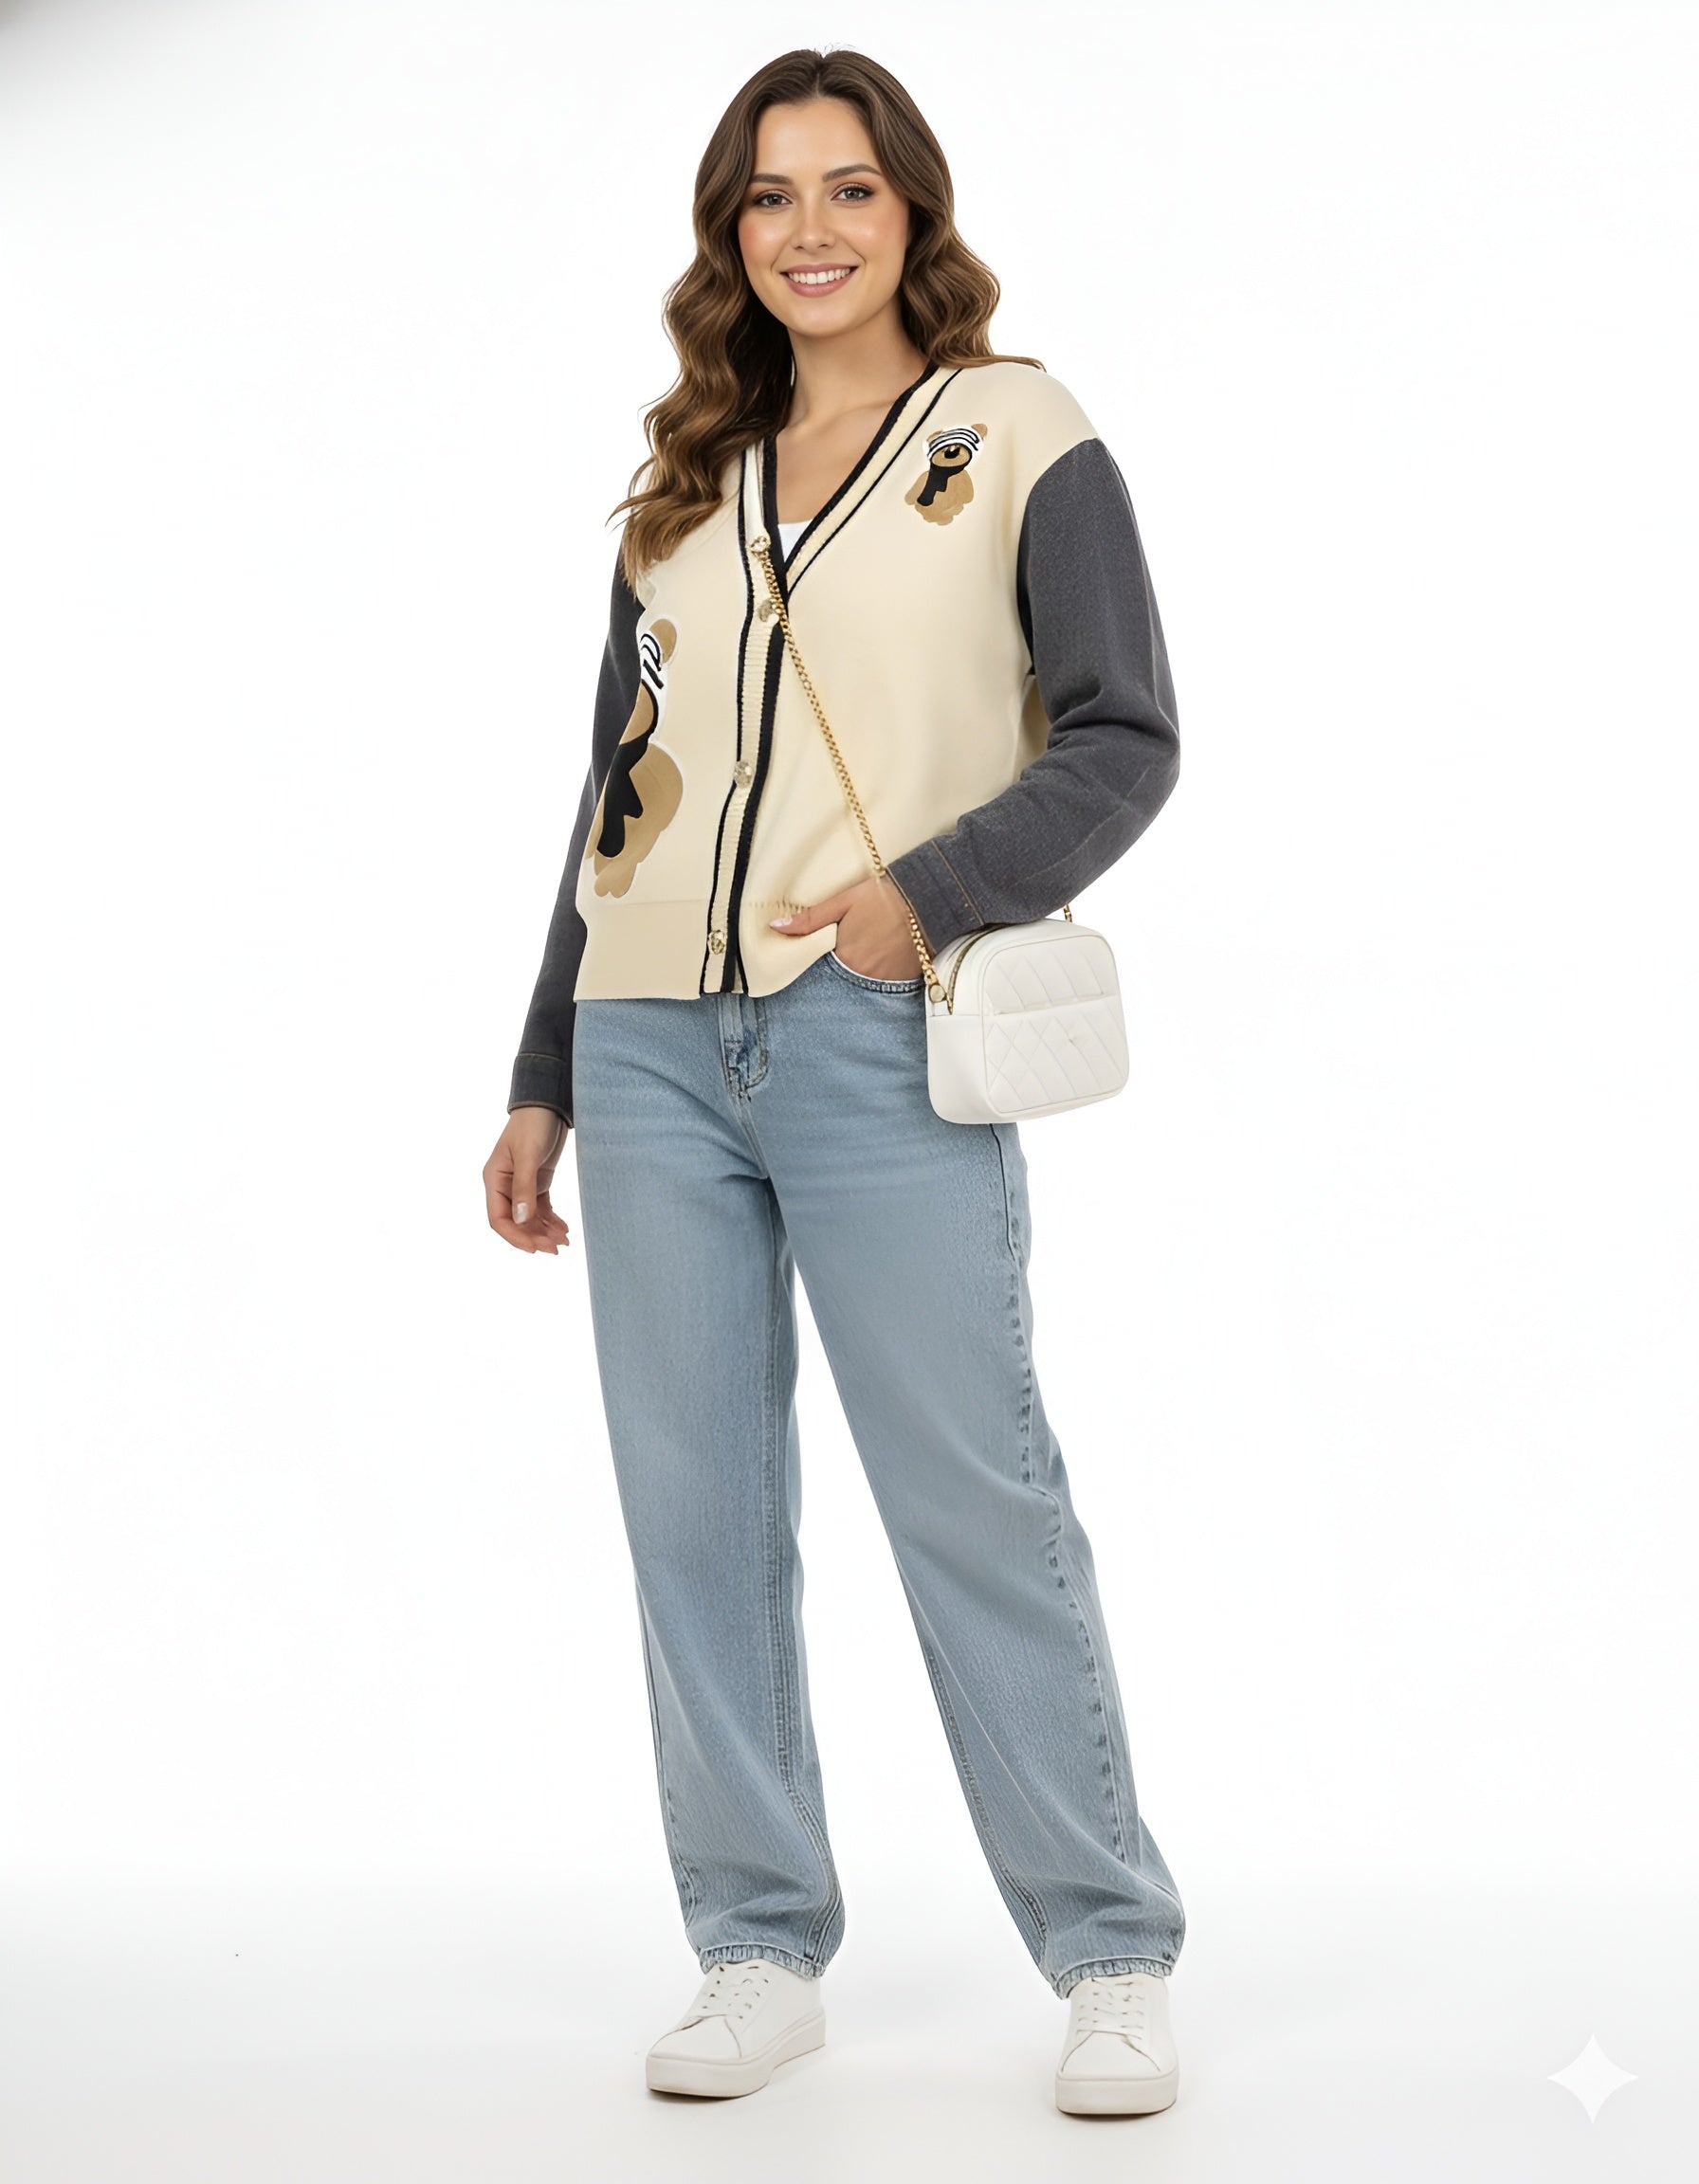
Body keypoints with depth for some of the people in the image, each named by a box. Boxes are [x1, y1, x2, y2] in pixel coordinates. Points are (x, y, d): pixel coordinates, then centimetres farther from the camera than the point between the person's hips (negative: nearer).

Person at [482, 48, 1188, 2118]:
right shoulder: (686, 491, 17)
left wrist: (925, 891, -17)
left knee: (974, 1500, -4)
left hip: (883, 1050, -5)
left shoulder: (1021, 436, 4)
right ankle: (759, 1951, 17)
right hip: (653, 1050, 5)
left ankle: (1112, 1960, 9)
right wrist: (542, 1080, 17)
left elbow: (1123, 737, -2)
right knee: (694, 1512, 5)